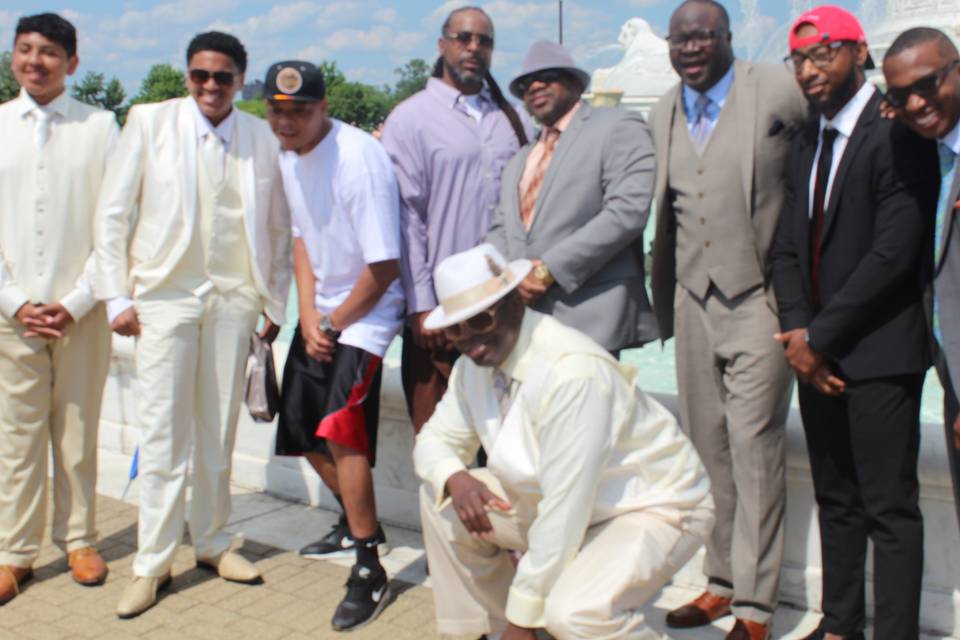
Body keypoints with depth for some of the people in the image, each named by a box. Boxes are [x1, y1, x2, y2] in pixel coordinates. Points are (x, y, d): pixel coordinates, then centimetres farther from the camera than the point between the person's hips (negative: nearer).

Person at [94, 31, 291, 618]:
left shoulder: (264, 139, 2)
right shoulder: (149, 123, -1)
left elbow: (279, 228, 9)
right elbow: (113, 213, 1)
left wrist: (275, 302, 8)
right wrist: (117, 295, -3)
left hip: (234, 298, 1)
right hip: (165, 294, -1)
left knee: (219, 431, 10)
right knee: (163, 432, 1)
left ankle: (213, 542, 26)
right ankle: (153, 563, 13)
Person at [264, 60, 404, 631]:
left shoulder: (359, 158, -23)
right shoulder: (289, 156, 2)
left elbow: (385, 267, -22)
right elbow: (301, 238, 10)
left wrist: (336, 323, -11)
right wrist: (309, 319, -2)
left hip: (367, 310, -8)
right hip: (319, 311, 9)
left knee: (340, 431, -21)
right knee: (305, 431, 14)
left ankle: (369, 572, -8)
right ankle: (358, 523, 38)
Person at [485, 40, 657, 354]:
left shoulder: (617, 128, 1)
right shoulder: (519, 161, 25)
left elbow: (628, 210, -11)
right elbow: (500, 229, 19)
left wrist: (549, 269, -13)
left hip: (589, 315, -6)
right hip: (521, 314, 6)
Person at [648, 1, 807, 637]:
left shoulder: (778, 91, -7)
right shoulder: (664, 114, 11)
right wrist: (663, 304, 15)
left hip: (757, 299, -5)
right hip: (693, 298, 5)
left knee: (754, 451, -2)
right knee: (707, 448, 9)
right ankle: (721, 581, 22)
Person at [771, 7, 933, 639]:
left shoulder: (895, 134, -11)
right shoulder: (806, 143, 14)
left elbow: (894, 254, -18)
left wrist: (819, 335, -13)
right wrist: (799, 332, -3)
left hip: (878, 353, -7)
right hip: (816, 353, 7)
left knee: (890, 508, 0)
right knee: (835, 500, 15)